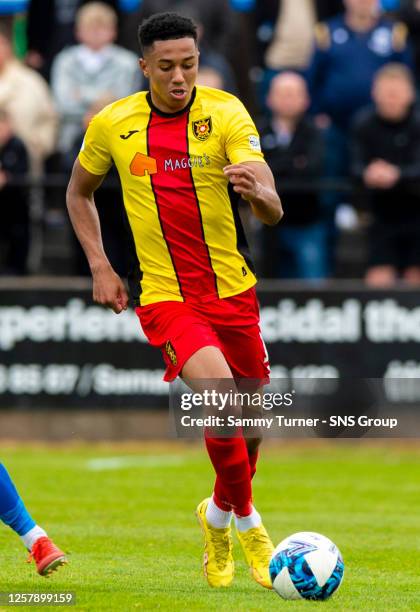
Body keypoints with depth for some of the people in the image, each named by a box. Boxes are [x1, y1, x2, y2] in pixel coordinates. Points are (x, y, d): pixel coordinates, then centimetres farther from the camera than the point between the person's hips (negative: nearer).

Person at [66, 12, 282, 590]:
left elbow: (272, 211, -20)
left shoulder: (226, 113, -10)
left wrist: (256, 189, -43)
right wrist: (100, 266, 4)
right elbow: (80, 192, 15)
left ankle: (220, 513, 40)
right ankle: (243, 517, -5)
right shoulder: (111, 125, -5)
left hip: (233, 290, 2)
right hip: (165, 296, -2)